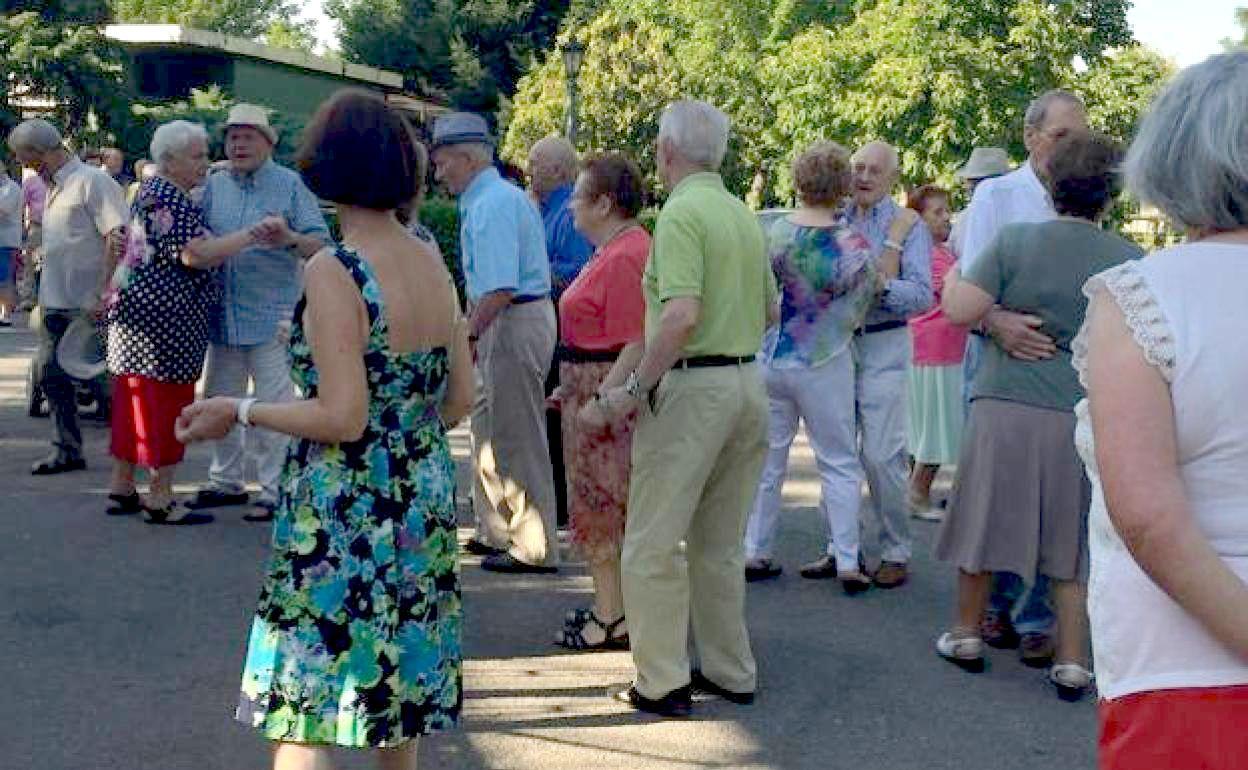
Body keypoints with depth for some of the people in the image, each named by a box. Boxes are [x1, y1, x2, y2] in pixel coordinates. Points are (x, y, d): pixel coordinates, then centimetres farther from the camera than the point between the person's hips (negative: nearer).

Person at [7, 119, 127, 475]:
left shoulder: (92, 181, -13)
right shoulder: (52, 187, 15)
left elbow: (118, 239, -20)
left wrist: (102, 294, -23)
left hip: (87, 305, -9)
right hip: (56, 302, 9)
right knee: (51, 373, 11)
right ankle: (66, 450, 21)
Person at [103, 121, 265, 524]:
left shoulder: (150, 191, 17)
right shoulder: (171, 199, -16)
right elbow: (195, 254, -26)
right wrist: (252, 234, -24)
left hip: (136, 309, 10)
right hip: (166, 317, -10)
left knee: (135, 399, 13)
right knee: (166, 402, -4)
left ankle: (121, 489, 19)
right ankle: (160, 499, 1)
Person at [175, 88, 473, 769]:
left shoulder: (332, 273, -17)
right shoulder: (434, 265, 3)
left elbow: (342, 418, -21)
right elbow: (459, 401, 7)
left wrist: (239, 412, -9)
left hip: (344, 514, -7)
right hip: (423, 502, 7)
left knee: (303, 693, 4)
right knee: (397, 682, 22)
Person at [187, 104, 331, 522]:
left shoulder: (289, 185, -2)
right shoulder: (213, 185, 11)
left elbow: (320, 244, -8)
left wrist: (291, 239, -27)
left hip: (271, 315, -6)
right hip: (223, 314, 6)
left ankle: (274, 491, 7)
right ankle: (226, 482, 28)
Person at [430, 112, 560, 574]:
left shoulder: (490, 205, -18)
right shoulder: (505, 195, 14)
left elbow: (500, 289, -27)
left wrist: (468, 335, -18)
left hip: (512, 324, -11)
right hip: (513, 321, 11)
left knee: (516, 440, -2)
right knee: (487, 427, 20)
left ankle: (533, 549, 8)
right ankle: (495, 532, 32)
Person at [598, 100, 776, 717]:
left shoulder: (681, 212, -13)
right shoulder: (744, 216, 12)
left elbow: (682, 316, -24)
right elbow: (770, 312, 18)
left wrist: (635, 388, -16)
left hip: (691, 387, -8)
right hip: (747, 383, 8)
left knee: (653, 544, 2)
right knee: (720, 544, 17)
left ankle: (662, 683, 7)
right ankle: (730, 671, 25)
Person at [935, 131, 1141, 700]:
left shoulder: (1015, 241, -7)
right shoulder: (1130, 259, -1)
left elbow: (961, 311, -11)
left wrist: (951, 278, 9)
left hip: (1006, 404, -1)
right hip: (1085, 414, 2)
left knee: (986, 521, 13)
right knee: (1071, 540, 11)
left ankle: (967, 634, 27)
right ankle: (1071, 662, 14)